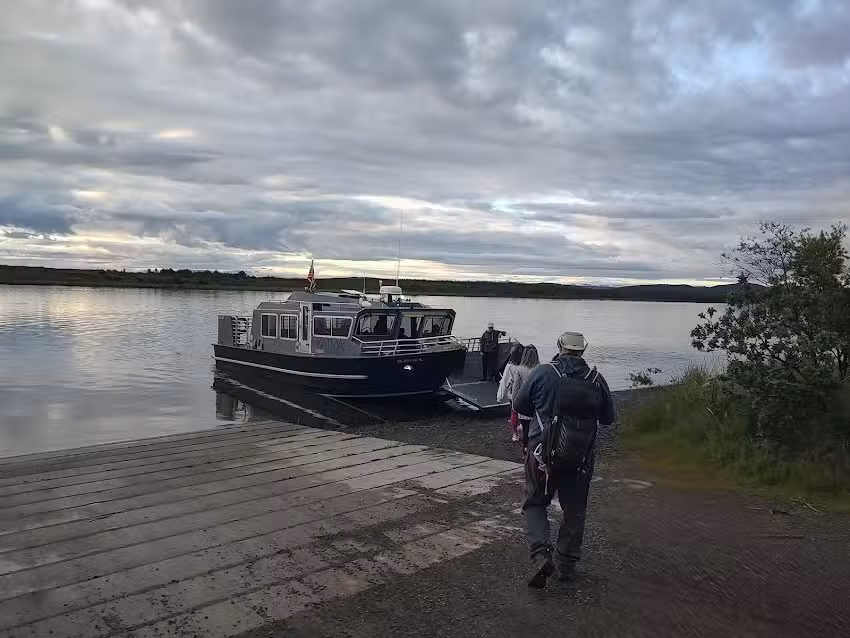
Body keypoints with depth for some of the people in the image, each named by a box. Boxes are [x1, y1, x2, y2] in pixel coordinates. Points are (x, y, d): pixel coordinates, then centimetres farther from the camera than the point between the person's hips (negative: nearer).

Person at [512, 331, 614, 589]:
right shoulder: (596, 380, -2)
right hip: (581, 457, 2)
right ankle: (567, 564, 24)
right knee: (574, 510, 17)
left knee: (535, 503, 13)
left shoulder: (543, 373, -8)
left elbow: (519, 405, 0)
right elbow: (607, 418, 8)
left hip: (543, 453, -2)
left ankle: (541, 555, -6)